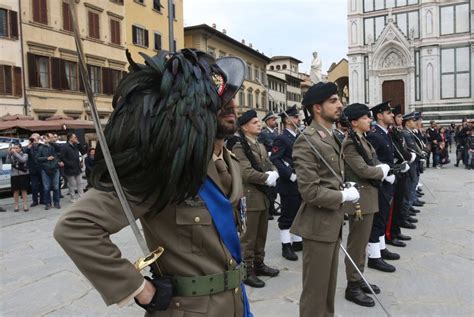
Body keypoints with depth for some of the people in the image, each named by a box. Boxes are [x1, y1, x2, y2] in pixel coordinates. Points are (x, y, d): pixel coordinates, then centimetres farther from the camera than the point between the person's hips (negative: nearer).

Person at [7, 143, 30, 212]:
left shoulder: (24, 154, 0)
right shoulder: (12, 156, 6)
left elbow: (23, 160, -19)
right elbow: (8, 161, -10)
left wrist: (15, 153, -22)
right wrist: (9, 153, -19)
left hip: (23, 174, -2)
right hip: (14, 175, 2)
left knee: (24, 190, 0)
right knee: (15, 190, 4)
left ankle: (25, 205, 5)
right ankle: (16, 205, 12)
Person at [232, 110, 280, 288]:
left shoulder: (261, 146, 17)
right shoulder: (239, 147, -12)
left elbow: (269, 165, 15)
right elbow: (247, 173, -21)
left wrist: (273, 174, -7)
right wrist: (267, 178, -12)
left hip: (263, 196, 8)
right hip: (250, 198, -8)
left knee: (261, 234, 16)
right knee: (248, 237, -1)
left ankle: (259, 264, 29)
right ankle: (247, 271, 10)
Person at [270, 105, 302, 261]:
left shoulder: (299, 137, 13)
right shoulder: (282, 139, -12)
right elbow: (275, 160, -21)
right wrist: (291, 175, -22)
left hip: (301, 184, 8)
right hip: (289, 185, -8)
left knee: (298, 214, 15)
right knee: (287, 216, 2)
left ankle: (297, 242, 28)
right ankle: (286, 247, 12)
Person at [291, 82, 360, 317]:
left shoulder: (332, 137, 11)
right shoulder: (307, 141, -19)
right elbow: (310, 191, -25)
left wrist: (346, 190, 3)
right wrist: (344, 196, -13)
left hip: (333, 222, 9)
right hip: (319, 224, -9)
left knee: (329, 286, 22)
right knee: (315, 289, 6)